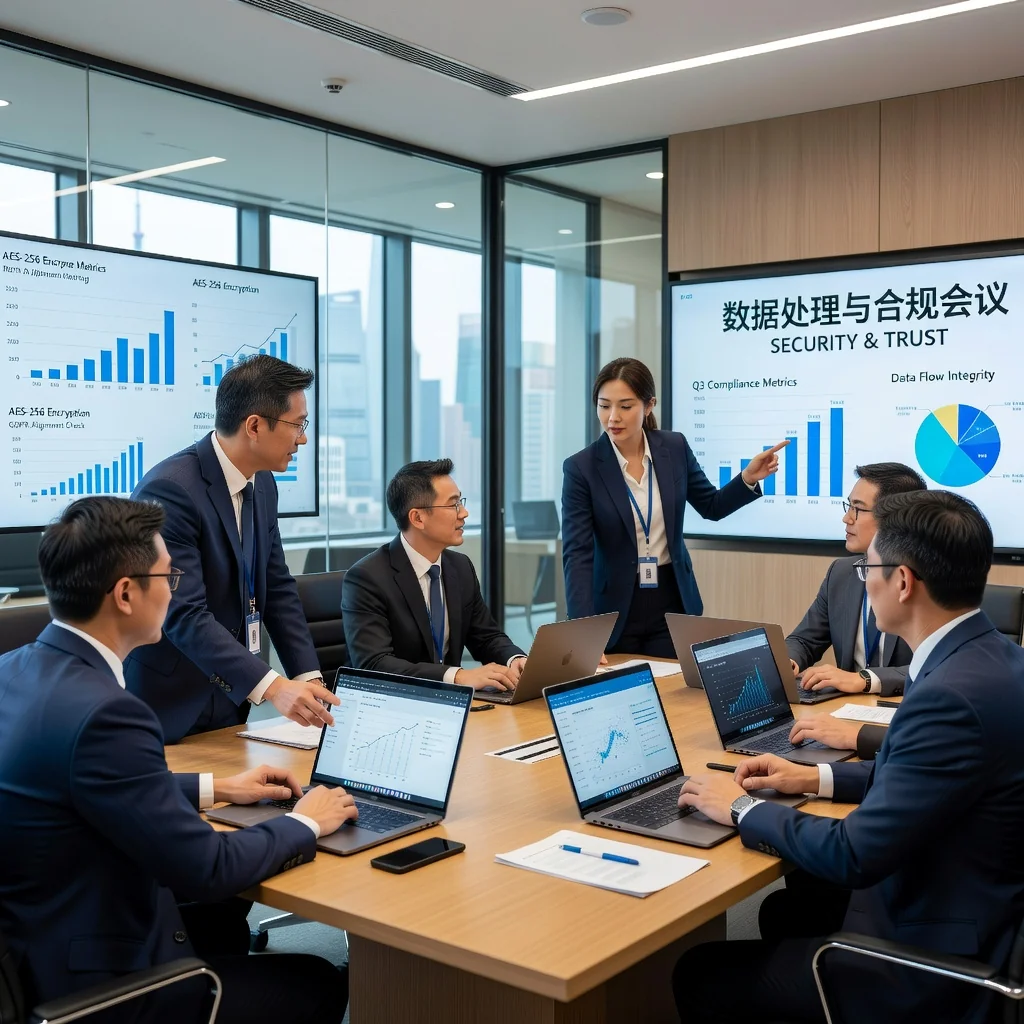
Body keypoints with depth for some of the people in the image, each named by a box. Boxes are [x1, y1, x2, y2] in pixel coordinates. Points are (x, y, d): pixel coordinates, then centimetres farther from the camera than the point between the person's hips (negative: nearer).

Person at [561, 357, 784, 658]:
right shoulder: (580, 467, -14)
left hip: (672, 601, 2)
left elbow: (711, 506, 11)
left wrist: (748, 478, -8)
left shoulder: (674, 448, -4)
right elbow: (576, 555, -19)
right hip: (615, 607, -2)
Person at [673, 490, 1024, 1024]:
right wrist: (815, 777, 10)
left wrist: (744, 808, -13)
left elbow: (854, 856, -27)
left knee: (699, 974, 0)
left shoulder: (955, 694, -30)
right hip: (976, 914, 10)